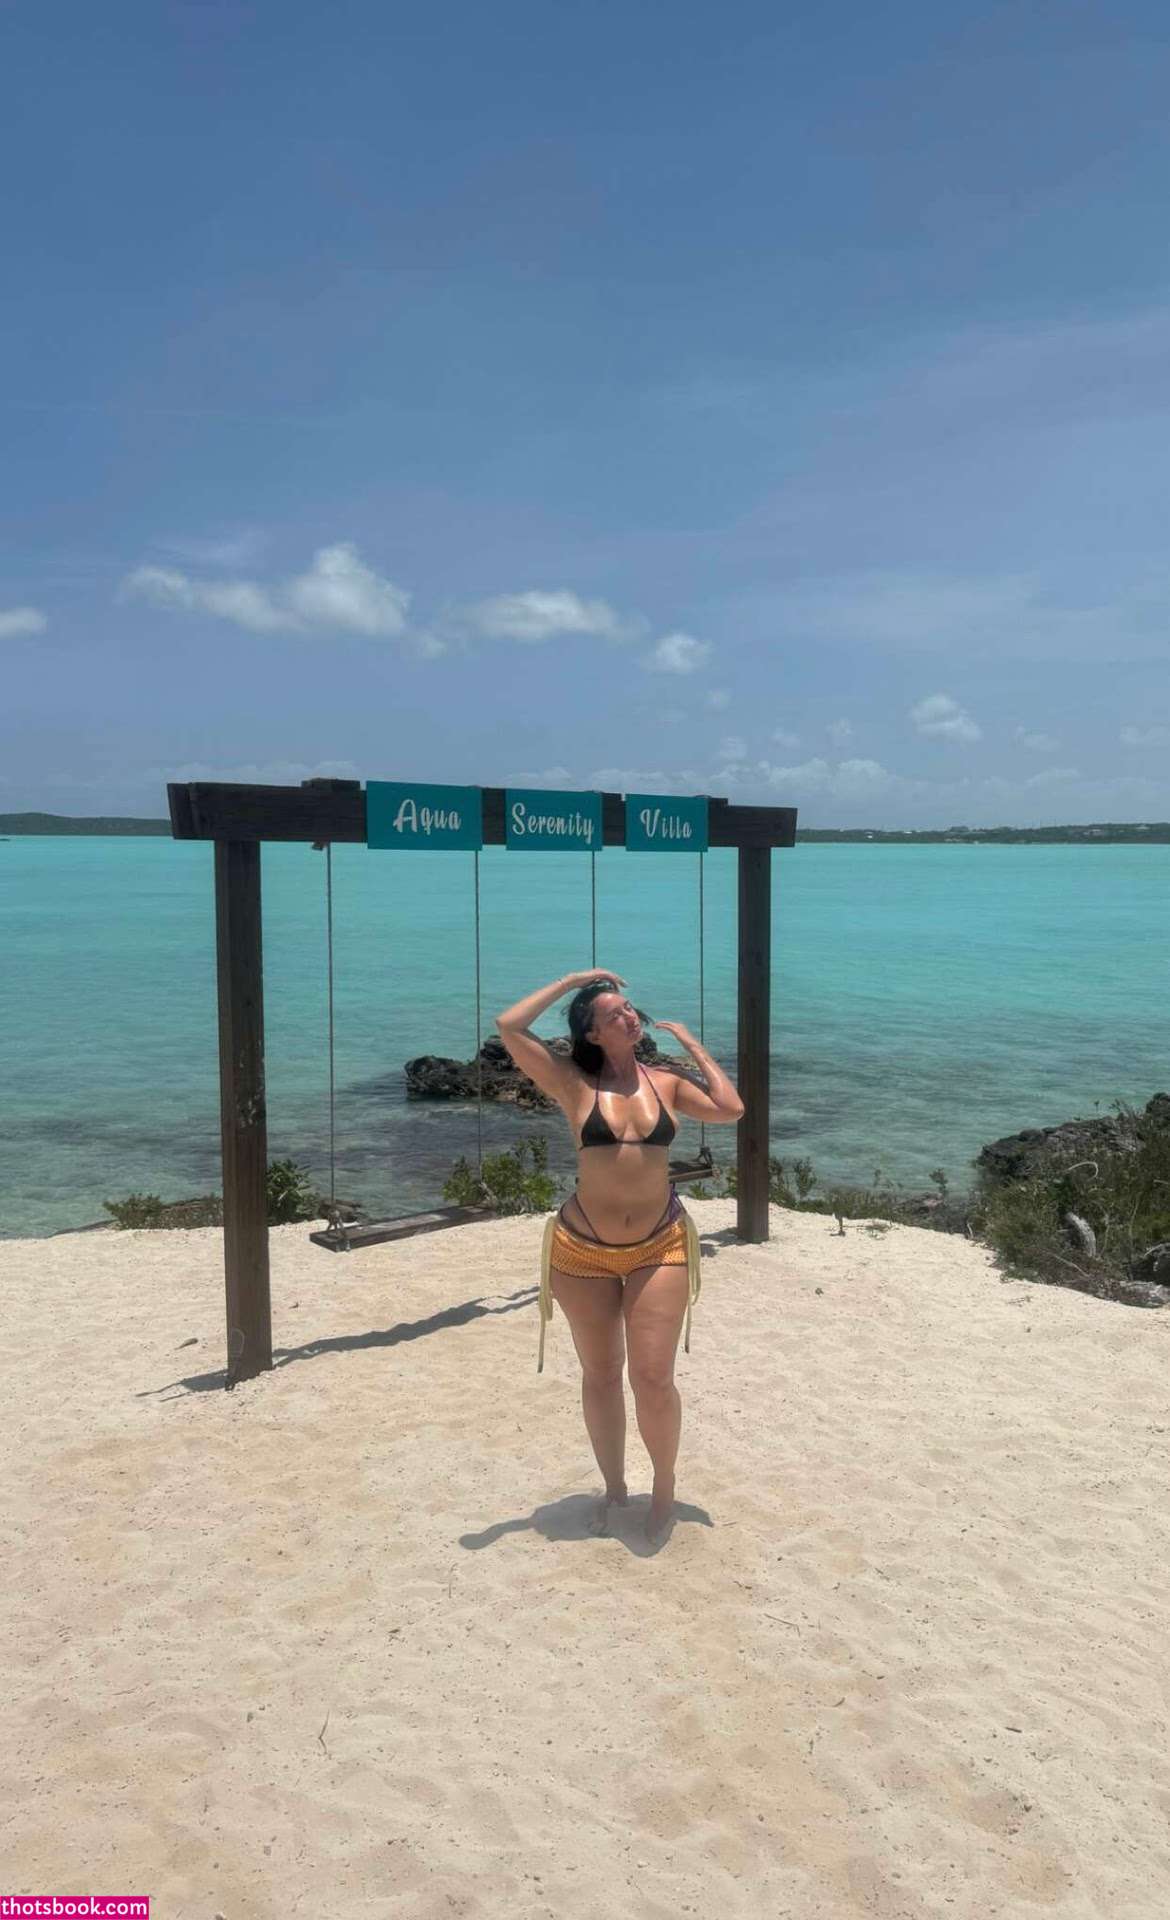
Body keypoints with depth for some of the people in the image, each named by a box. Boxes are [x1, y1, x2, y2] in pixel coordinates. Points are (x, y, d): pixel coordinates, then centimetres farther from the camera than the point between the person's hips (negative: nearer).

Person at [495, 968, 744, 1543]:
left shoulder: (666, 1083, 2)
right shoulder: (575, 1084, -7)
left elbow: (730, 1110, -9)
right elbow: (509, 1026, -17)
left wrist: (691, 1043, -1)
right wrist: (571, 980, -9)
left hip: (660, 1248, 1)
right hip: (583, 1252, -1)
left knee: (653, 1379, -3)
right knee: (600, 1377, 13)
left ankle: (664, 1489, 23)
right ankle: (613, 1488, 35)